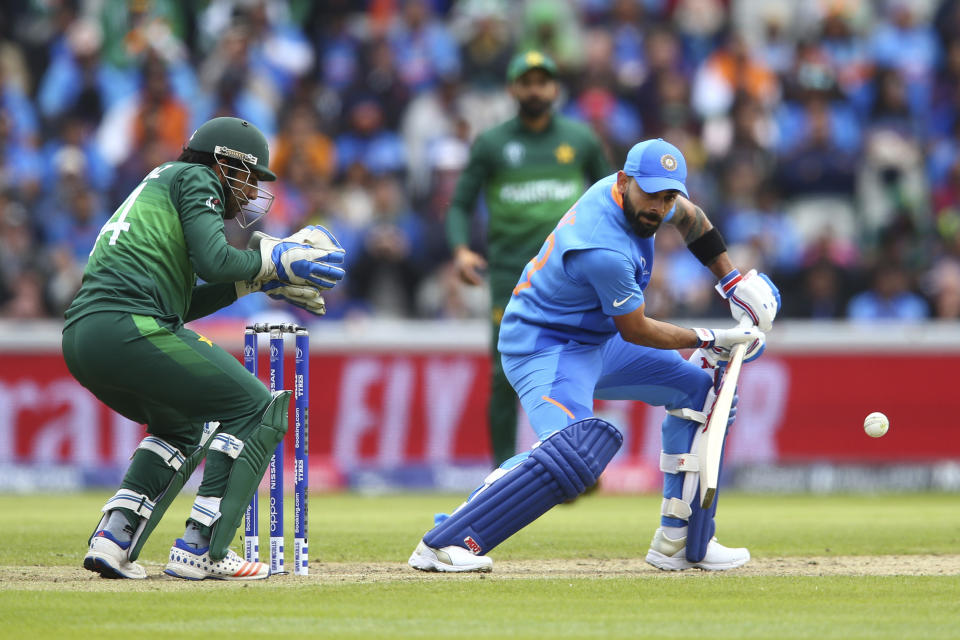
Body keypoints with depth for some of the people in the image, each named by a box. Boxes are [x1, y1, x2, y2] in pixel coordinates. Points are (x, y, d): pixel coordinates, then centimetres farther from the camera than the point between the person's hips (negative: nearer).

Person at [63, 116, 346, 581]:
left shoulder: (156, 185, 33)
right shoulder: (196, 178, 7)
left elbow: (183, 304, 29)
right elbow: (213, 261, -9)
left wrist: (258, 278, 25)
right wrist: (273, 262, 7)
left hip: (79, 339, 10)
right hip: (128, 326, -9)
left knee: (183, 425, 30)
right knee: (255, 410, -1)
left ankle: (114, 539, 11)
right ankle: (200, 550, -9)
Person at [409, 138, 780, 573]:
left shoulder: (638, 190, -6)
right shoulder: (603, 251, -32)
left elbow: (689, 217, 19)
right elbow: (634, 331, -18)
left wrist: (732, 281, 17)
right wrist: (710, 342, -7)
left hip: (594, 341, 11)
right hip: (546, 348, -11)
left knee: (695, 388, 15)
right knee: (575, 452, -33)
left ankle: (680, 544, 17)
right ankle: (442, 543, -33)